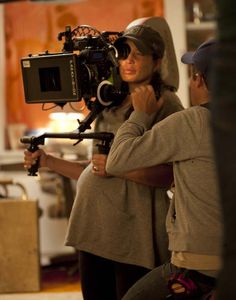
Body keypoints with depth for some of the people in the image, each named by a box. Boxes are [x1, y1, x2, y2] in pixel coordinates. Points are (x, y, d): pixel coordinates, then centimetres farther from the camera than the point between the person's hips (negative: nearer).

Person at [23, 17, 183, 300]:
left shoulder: (165, 103, -2)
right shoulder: (112, 104, 20)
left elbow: (170, 175, -11)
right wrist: (48, 161, 16)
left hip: (133, 225, -7)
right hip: (94, 225, 7)